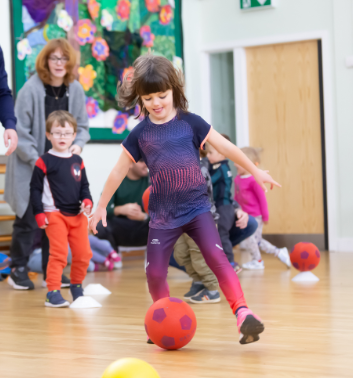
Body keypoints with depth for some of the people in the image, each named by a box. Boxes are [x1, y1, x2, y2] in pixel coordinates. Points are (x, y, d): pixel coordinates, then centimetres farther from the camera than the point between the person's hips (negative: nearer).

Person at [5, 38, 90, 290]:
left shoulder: (75, 90, 0)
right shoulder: (31, 89, -14)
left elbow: (82, 126, 10)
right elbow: (20, 130, -11)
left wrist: (78, 144, -11)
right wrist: (36, 161, -15)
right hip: (30, 168, -4)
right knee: (28, 220, 1)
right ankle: (19, 269, 16)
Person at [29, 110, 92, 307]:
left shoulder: (77, 161, 11)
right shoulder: (45, 162, -5)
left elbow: (84, 185, 16)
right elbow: (35, 189, -4)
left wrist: (87, 201, -3)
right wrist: (39, 214, -9)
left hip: (78, 215, 5)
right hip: (55, 215, -5)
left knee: (84, 254, 8)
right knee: (59, 254, -11)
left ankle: (77, 287, 28)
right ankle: (53, 293, -6)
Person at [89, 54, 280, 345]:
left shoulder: (189, 122, -2)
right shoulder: (140, 134, 1)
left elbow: (226, 147, 4)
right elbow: (119, 171, 10)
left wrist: (255, 171, 6)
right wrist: (102, 206, 14)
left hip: (196, 206, -2)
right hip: (163, 214, 2)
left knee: (216, 257, -19)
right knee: (155, 272, 1)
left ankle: (243, 314, -22)